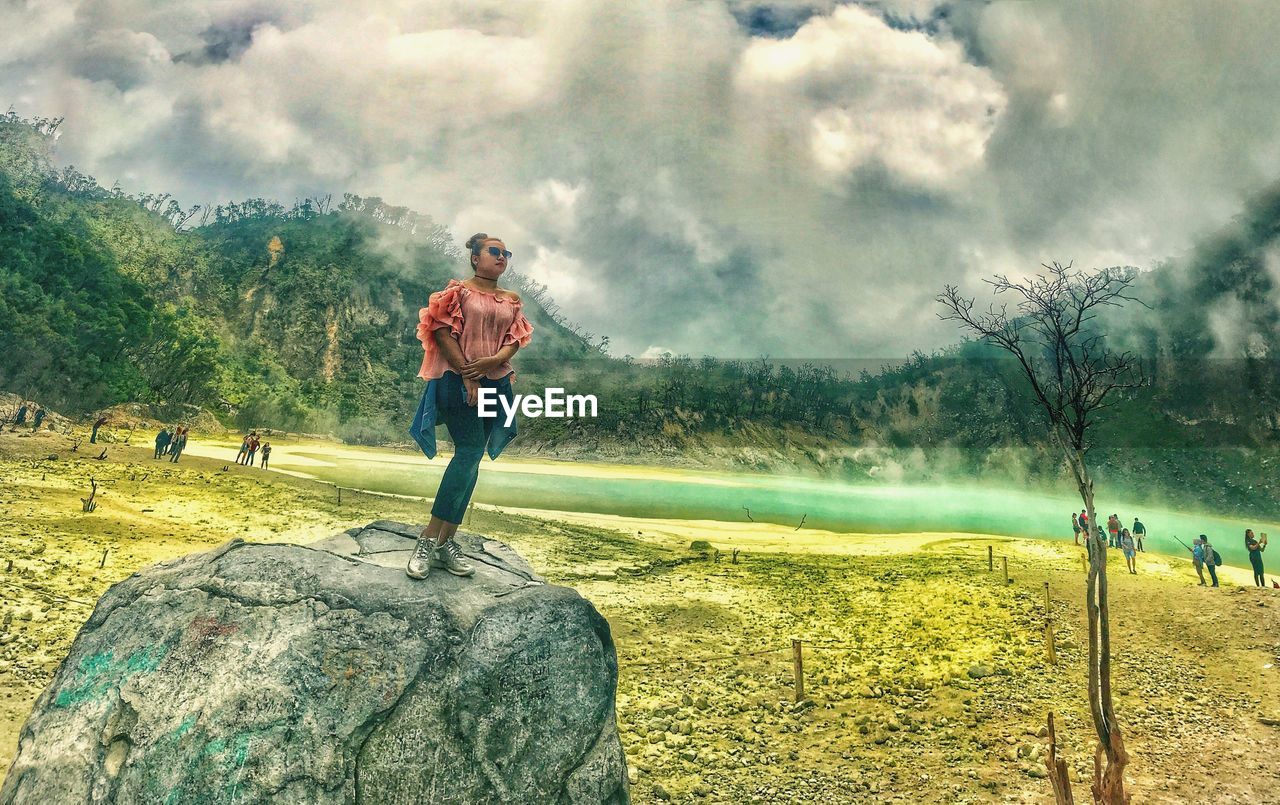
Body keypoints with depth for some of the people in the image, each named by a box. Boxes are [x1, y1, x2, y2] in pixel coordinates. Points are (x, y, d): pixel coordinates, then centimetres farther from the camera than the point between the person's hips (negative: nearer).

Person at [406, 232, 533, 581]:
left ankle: (446, 541, 7)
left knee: (470, 459, 3)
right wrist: (467, 373, -14)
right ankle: (429, 539, -14)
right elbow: (442, 330, -8)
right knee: (471, 451, -19)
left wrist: (494, 360, -14)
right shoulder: (458, 290, 1)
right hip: (458, 380, -5)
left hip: (497, 383, 6)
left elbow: (516, 338, 7)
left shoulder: (512, 301, 16)